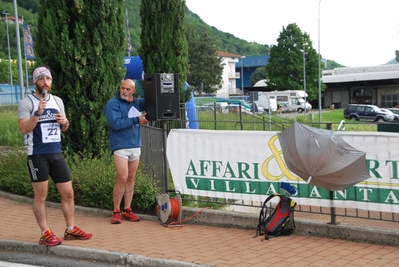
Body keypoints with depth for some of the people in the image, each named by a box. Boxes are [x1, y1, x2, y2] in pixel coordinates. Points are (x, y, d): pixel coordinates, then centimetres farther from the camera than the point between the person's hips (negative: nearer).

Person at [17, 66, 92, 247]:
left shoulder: (58, 101, 11)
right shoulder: (27, 103, -6)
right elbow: (23, 130, -16)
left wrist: (65, 122, -2)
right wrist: (38, 113, -26)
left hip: (57, 153, 6)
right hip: (37, 155, -6)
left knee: (68, 193, 7)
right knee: (40, 195, 1)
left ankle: (71, 229, 19)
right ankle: (45, 234, 9)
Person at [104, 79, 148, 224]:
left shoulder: (137, 102, 10)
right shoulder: (113, 104, -7)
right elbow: (116, 124, -17)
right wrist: (136, 120, -14)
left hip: (136, 146, 6)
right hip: (121, 146, -6)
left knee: (131, 179, 8)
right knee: (122, 179, -10)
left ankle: (127, 210, 16)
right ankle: (116, 211, 2)